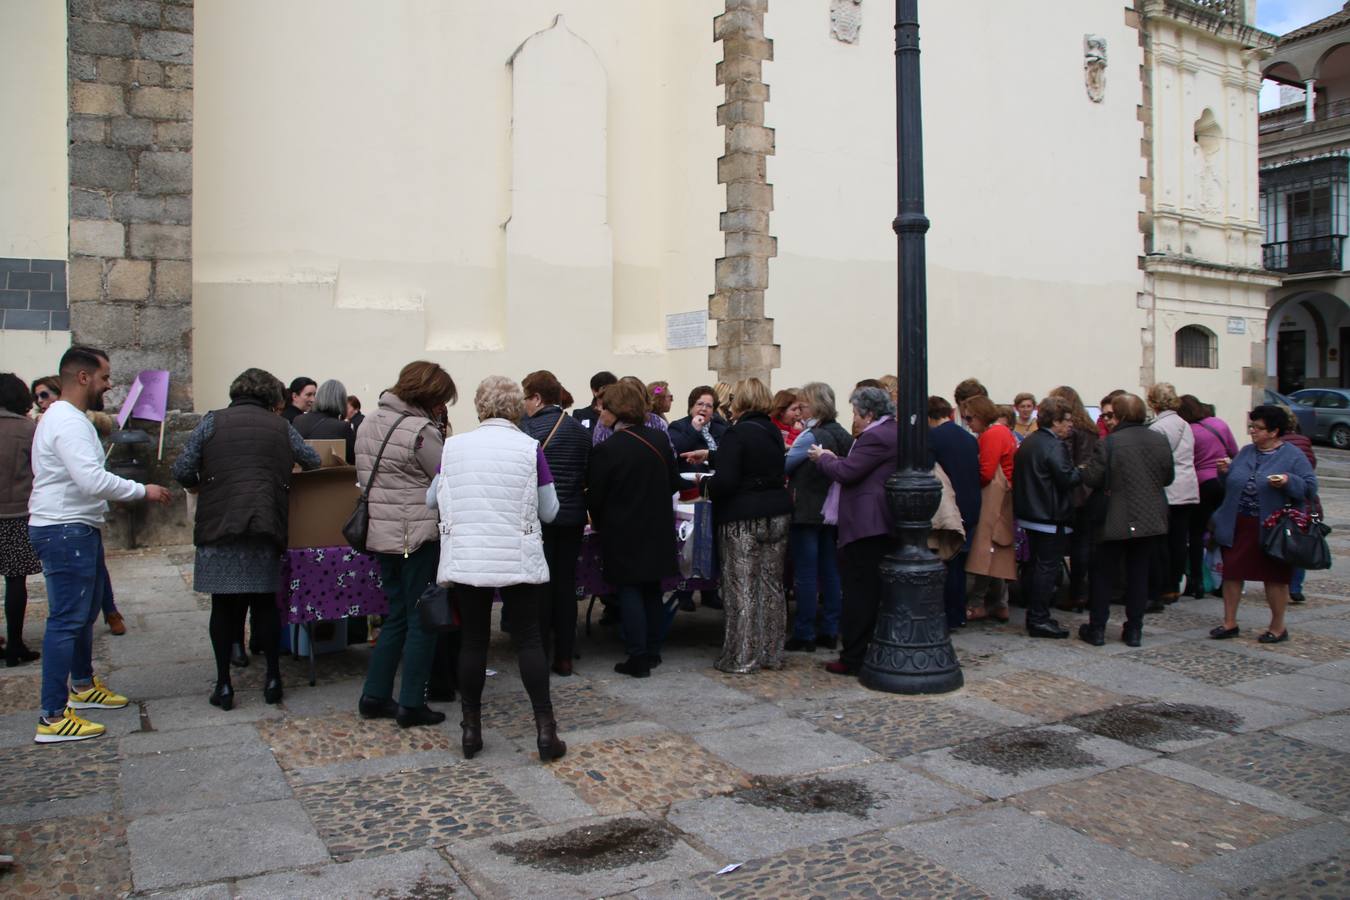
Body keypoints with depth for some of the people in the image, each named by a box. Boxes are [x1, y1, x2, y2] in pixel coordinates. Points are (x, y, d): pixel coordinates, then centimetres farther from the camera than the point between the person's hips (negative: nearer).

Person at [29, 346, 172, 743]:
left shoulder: (71, 419, 16)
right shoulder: (67, 422, -19)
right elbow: (93, 480, -29)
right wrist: (143, 491, -20)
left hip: (76, 530, 11)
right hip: (65, 532, -11)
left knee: (84, 612, 23)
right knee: (66, 620, -9)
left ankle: (83, 685, 39)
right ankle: (53, 718, -5)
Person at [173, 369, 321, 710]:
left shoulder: (212, 421, 4)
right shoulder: (282, 427, 9)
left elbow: (182, 470, -1)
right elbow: (315, 462, 10)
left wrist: (198, 486, 20)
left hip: (218, 528, -1)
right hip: (266, 529, 1)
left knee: (223, 606, 5)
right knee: (265, 604, 11)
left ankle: (224, 685, 9)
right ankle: (273, 679, 14)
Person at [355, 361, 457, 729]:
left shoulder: (370, 422, 10)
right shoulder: (421, 431, -17)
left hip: (380, 533, 8)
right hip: (418, 536, -8)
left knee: (397, 615, 18)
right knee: (422, 619, 3)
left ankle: (374, 696, 21)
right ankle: (411, 705, 7)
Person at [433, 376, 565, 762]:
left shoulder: (453, 447, 1)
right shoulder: (530, 448, -5)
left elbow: (433, 499, 14)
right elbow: (549, 511, 2)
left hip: (465, 560, 2)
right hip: (518, 561, -1)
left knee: (472, 642, 9)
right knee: (528, 640, 5)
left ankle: (471, 729, 16)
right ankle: (545, 728, 4)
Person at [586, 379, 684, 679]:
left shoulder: (606, 450, -18)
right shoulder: (659, 440, -1)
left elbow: (595, 497, -11)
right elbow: (674, 483, 6)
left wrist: (600, 525, 7)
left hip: (623, 533, -5)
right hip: (657, 530, 6)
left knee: (629, 592, 4)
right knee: (652, 590, 16)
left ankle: (638, 659, 5)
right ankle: (653, 651, 25)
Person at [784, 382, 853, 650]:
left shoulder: (811, 437, -16)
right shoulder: (843, 436, 5)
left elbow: (784, 466, -12)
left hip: (807, 513, -7)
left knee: (805, 575, -1)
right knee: (830, 572, 11)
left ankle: (804, 635, 5)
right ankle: (829, 632, 17)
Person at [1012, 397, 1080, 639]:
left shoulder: (1027, 442, 12)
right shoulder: (1055, 445, -16)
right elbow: (1067, 478, -22)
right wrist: (1083, 471, -5)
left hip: (1029, 514, 9)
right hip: (1050, 517, -9)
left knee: (1033, 565, 15)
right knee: (1047, 567, -4)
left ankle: (1033, 615, 22)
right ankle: (1039, 619, -2)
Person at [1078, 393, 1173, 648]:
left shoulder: (1109, 443, -16)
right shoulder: (1160, 440, -1)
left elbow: (1091, 478, -15)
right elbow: (1168, 477, 8)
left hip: (1117, 520, -4)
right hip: (1150, 519, 4)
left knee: (1104, 573, 8)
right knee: (1139, 574, 12)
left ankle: (1097, 628, 12)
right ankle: (1134, 630, 16)